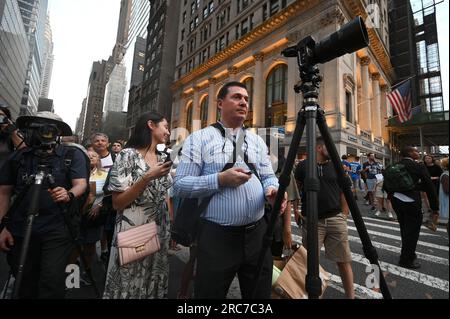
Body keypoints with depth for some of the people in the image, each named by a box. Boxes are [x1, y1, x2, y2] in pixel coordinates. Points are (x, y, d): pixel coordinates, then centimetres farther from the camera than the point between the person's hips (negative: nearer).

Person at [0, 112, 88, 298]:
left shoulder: (73, 155, -2)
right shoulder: (18, 157, 7)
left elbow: (81, 184, -10)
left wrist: (69, 195, -31)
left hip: (57, 230, -3)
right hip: (20, 230, 4)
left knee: (52, 282, -4)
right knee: (24, 282, 15)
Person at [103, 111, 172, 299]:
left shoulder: (163, 158, 7)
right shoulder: (129, 155, -10)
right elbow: (117, 203, -12)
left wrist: (172, 228, 10)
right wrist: (147, 177, -23)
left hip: (160, 232, 5)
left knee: (155, 284, 18)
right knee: (129, 284, 12)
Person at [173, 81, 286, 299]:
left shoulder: (257, 141, 12)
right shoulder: (199, 138, -3)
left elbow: (268, 176, 11)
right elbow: (180, 184, -9)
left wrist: (273, 189, -11)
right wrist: (220, 180, -20)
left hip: (257, 233, 5)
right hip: (216, 236, -4)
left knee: (259, 294, 22)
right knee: (210, 294, 16)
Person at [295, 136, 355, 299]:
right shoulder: (303, 166, 0)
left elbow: (344, 192, 10)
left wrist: (344, 215, 4)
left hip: (336, 219, 2)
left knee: (344, 261, 8)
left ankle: (351, 295, 25)